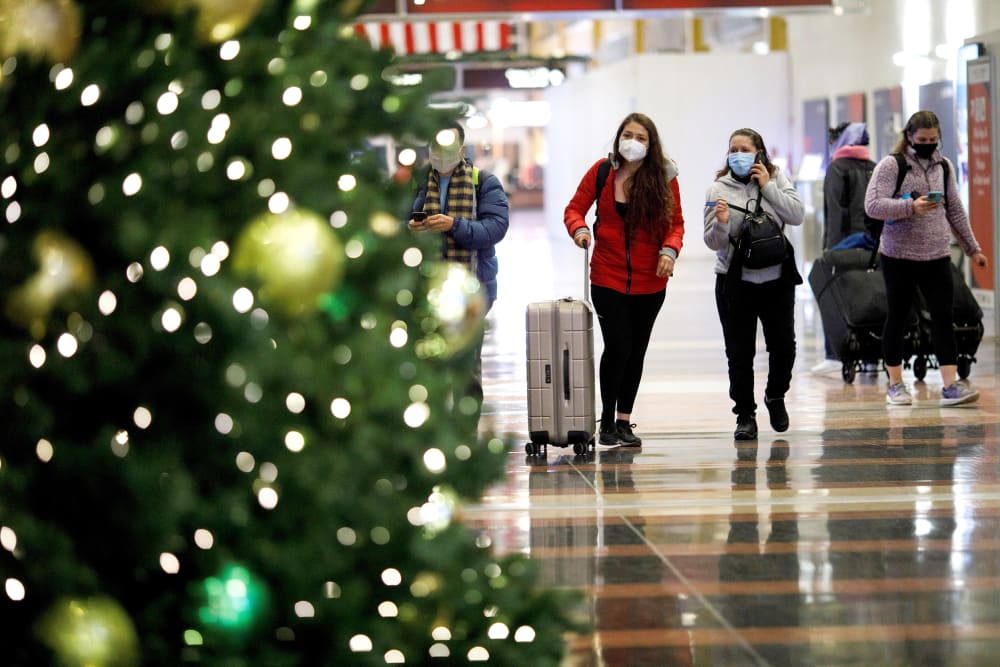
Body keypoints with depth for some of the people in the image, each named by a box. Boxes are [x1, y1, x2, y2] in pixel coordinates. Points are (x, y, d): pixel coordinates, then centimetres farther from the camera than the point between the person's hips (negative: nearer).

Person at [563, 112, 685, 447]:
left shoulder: (664, 178, -2)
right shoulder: (601, 171, -3)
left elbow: (676, 222, 4)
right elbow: (574, 208, 3)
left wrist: (670, 250, -15)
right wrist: (579, 230, -19)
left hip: (650, 281, 2)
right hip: (608, 278, -2)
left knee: (636, 350, 10)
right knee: (617, 346, -10)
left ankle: (624, 422, 21)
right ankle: (607, 421, 6)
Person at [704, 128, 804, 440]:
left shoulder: (777, 180, 4)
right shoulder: (718, 189, -1)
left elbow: (797, 215, -8)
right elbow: (713, 242, -3)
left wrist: (768, 186, -11)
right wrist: (721, 224, -25)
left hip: (777, 278, 1)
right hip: (735, 282, -1)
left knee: (783, 344, 4)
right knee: (740, 352, 1)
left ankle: (775, 397, 30)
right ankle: (745, 416, 10)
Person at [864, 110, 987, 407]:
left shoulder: (944, 166, 10)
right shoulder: (891, 165, -6)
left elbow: (955, 210, 16)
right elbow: (872, 205, -14)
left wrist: (972, 248, 16)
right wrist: (910, 207, -26)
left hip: (937, 256, 4)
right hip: (899, 256, -4)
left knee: (943, 317, -4)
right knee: (897, 318, 5)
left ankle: (950, 385, -7)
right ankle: (895, 384, 15)